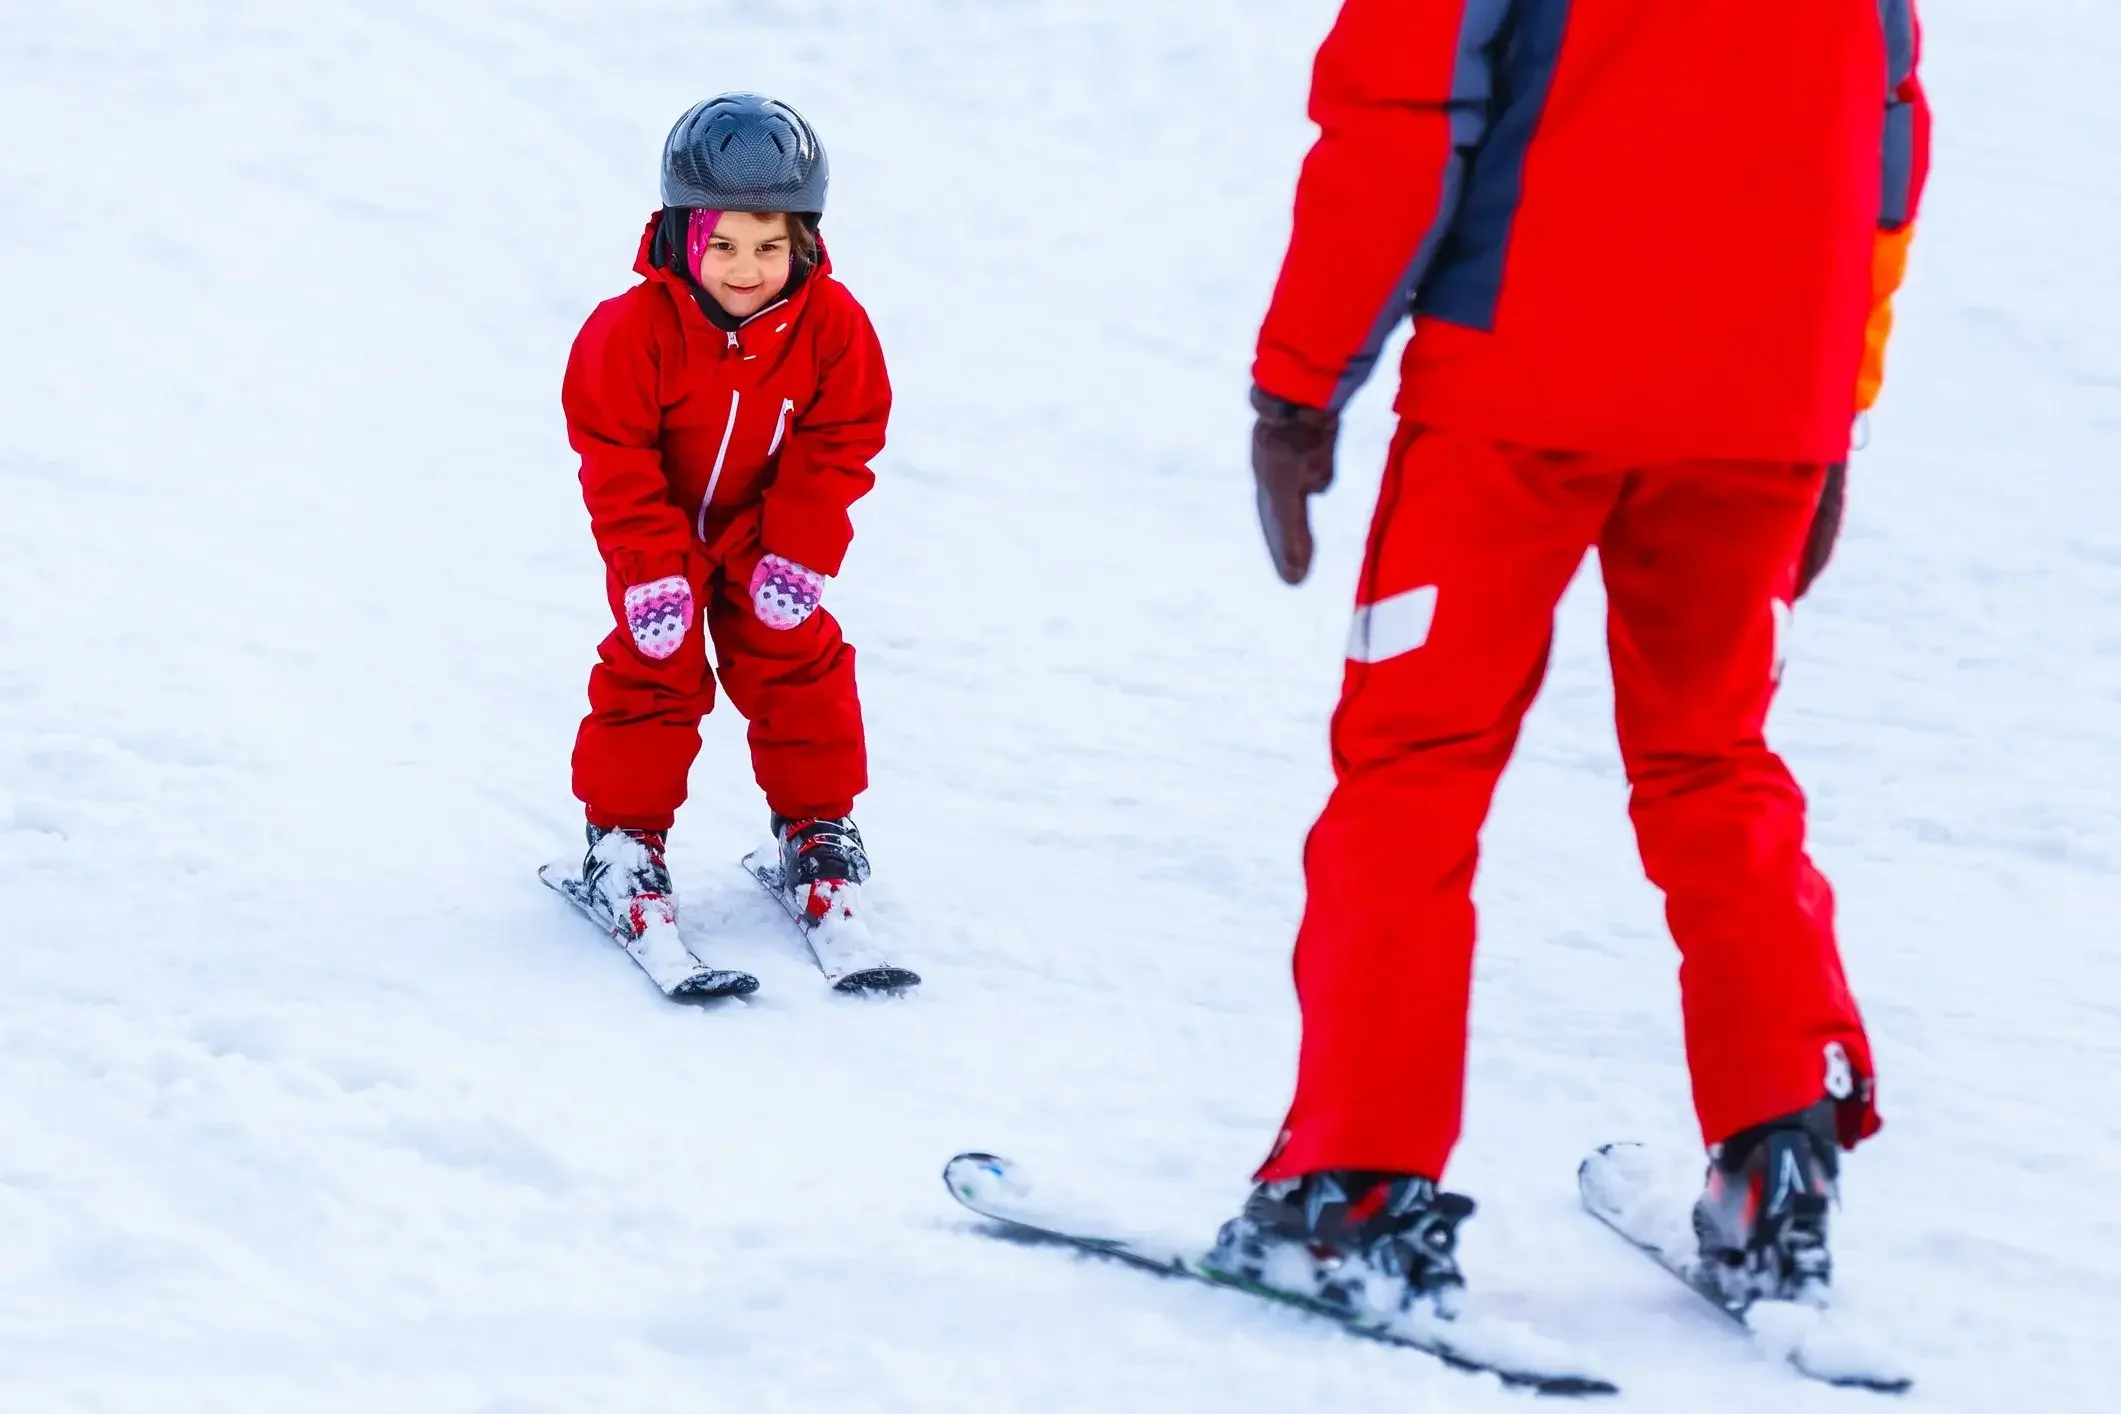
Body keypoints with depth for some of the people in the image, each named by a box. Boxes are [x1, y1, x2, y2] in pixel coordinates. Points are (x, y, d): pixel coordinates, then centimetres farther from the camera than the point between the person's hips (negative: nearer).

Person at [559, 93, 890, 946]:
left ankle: (817, 822, 18)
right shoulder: (637, 328, -27)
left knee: (797, 663, 3)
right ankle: (623, 832, 8)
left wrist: (800, 552, -15)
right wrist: (652, 568, -22)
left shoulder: (831, 324, -20)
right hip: (660, 530, -2)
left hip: (768, 531, 2)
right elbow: (613, 454, -20)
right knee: (653, 669, -4)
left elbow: (839, 443, -10)